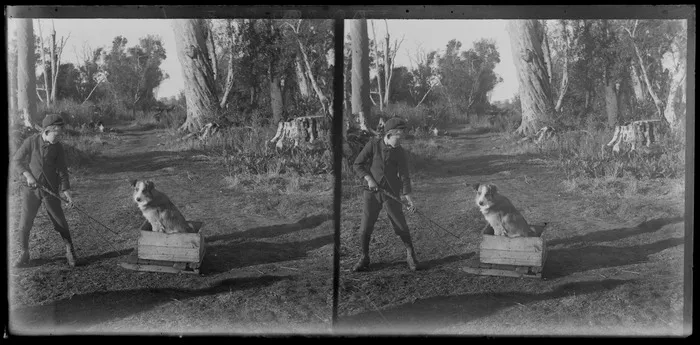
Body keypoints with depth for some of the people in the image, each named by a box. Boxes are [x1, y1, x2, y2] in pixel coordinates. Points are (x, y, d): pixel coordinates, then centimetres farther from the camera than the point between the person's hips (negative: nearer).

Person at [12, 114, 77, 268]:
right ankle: (24, 255, 16)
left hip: (50, 190, 0)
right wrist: (28, 175, -19)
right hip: (31, 189, 0)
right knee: (25, 223, 0)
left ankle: (70, 252, 17)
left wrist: (67, 192, -7)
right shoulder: (31, 141, -9)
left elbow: (62, 171, -2)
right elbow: (17, 159, -5)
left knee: (60, 222, 3)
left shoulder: (58, 147, -5)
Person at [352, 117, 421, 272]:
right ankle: (364, 259, 17)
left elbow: (404, 176, -5)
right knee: (365, 229, -3)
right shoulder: (373, 145, -7)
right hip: (372, 194, 0)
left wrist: (409, 198, -13)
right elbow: (357, 164, -2)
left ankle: (411, 255, 21)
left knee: (401, 227, 0)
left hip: (391, 195, 1)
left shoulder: (399, 152, -4)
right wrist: (369, 179, -15)